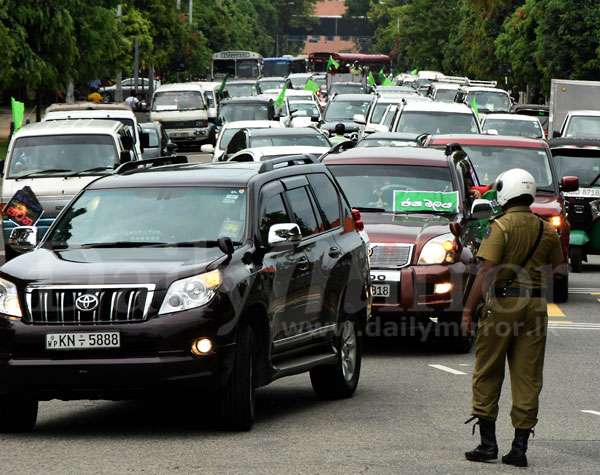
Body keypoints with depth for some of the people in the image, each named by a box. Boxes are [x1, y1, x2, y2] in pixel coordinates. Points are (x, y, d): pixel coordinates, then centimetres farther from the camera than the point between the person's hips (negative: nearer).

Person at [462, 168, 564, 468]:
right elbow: (556, 266, 19)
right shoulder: (546, 231, 6)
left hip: (501, 302, -4)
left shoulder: (500, 227, -10)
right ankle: (520, 446, 5)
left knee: (488, 375, 6)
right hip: (535, 305, 4)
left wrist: (469, 310, -12)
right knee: (527, 378, 7)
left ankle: (488, 442, 5)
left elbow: (486, 273, -15)